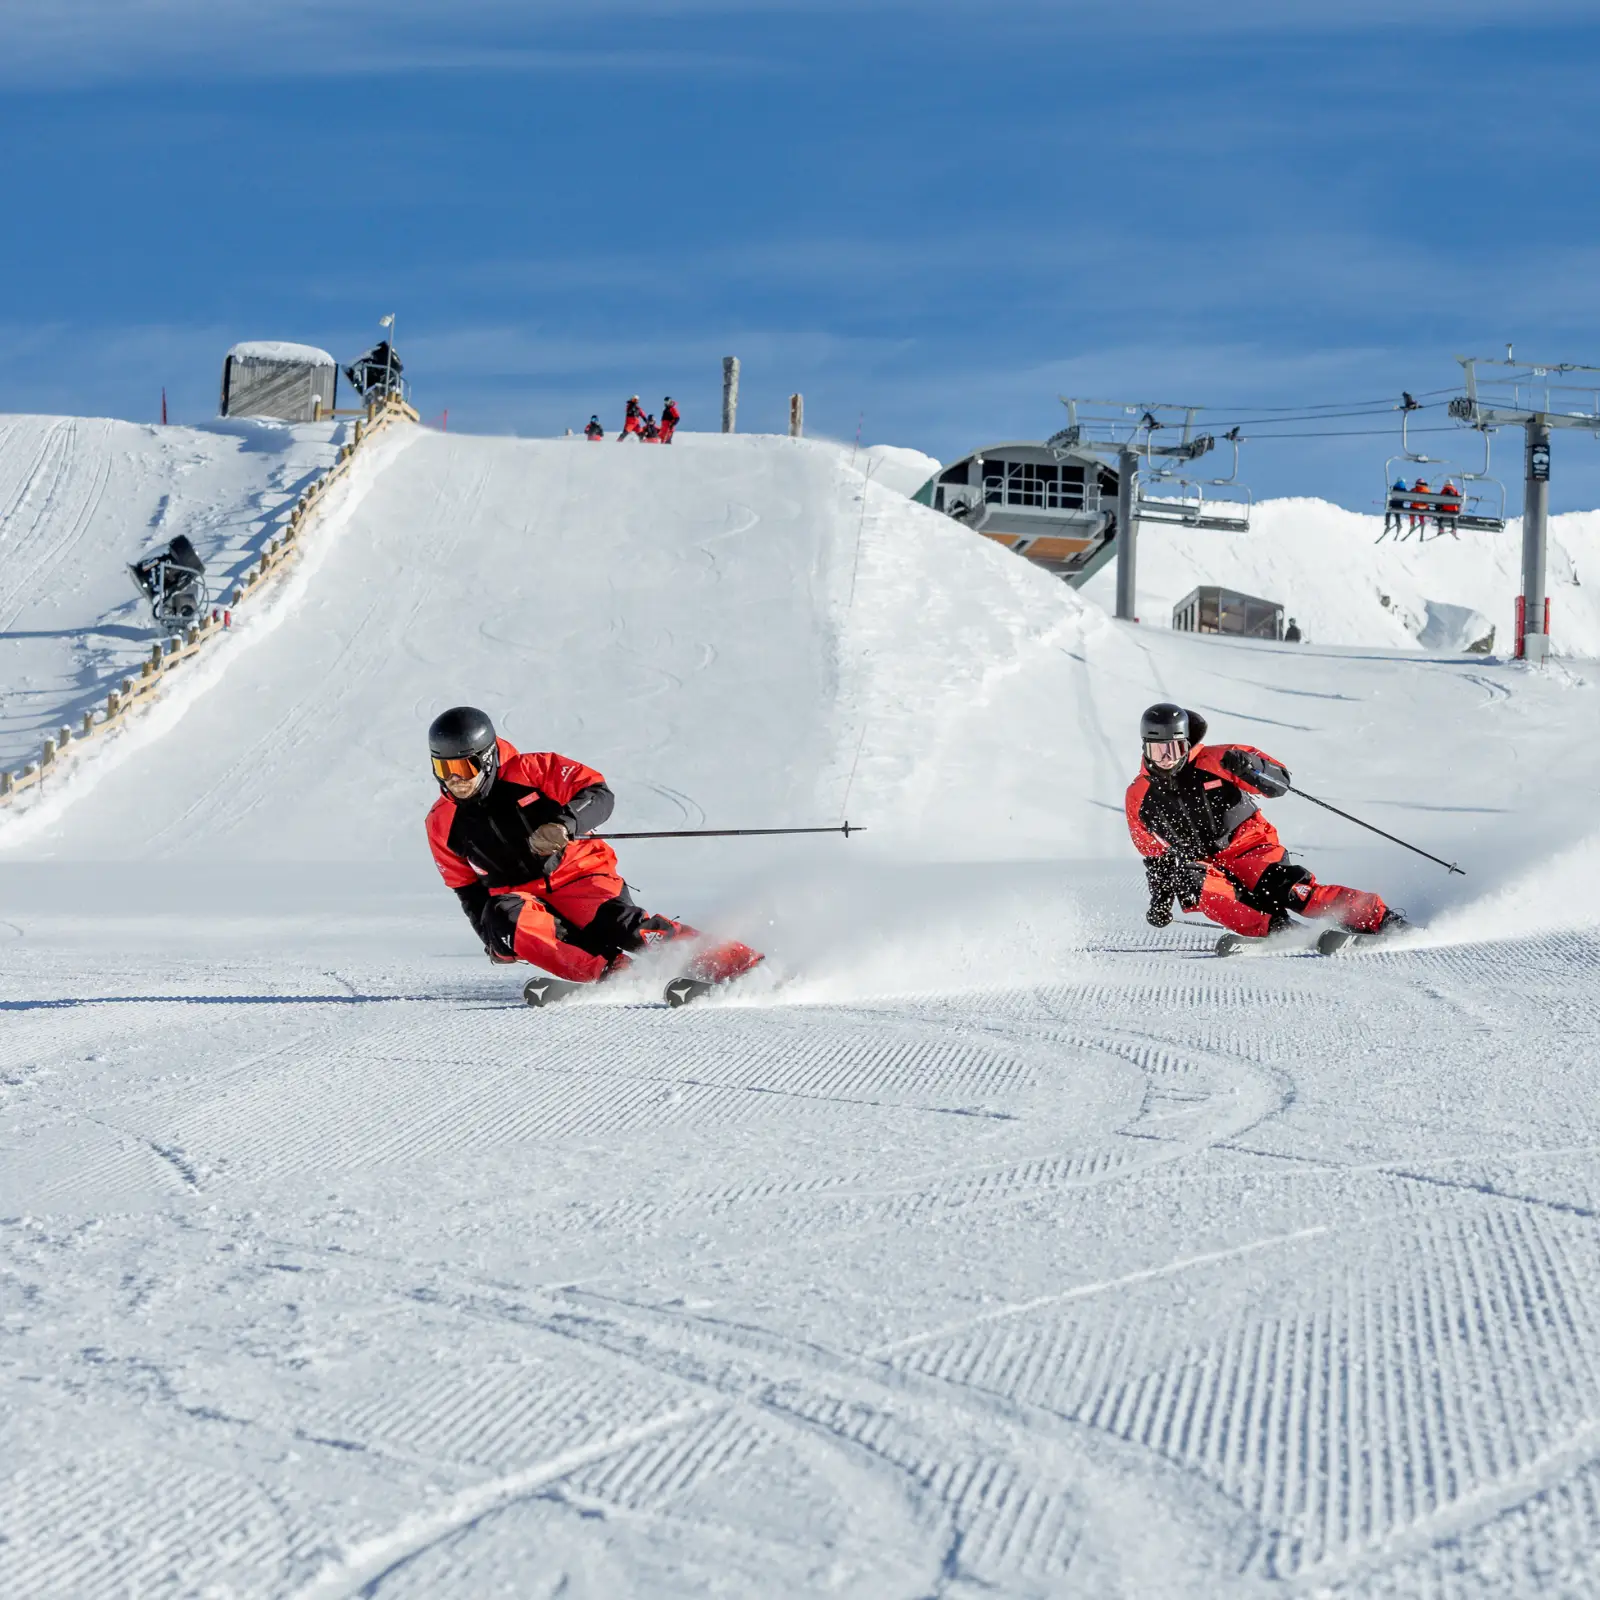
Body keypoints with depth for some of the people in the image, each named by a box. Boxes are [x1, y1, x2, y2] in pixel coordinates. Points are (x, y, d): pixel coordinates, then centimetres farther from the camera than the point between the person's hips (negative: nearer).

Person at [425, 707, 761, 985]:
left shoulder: (529, 772, -9)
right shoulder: (442, 825, 2)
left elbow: (598, 795, -13)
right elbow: (467, 887, 14)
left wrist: (564, 822, -33)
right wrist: (492, 938, 1)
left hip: (577, 876, -3)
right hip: (523, 897, 3)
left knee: (621, 925, -31)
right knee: (506, 919, -33)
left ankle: (739, 964, -29)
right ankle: (612, 972, -35)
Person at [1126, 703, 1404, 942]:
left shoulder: (1213, 761, -8)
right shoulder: (1139, 797, 3)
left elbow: (1280, 782, -10)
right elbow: (1155, 854, 18)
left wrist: (1247, 766, -29)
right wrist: (1160, 899, 11)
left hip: (1248, 848, -2)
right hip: (1201, 864, 2)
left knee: (1290, 889, -29)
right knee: (1190, 881, -34)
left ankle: (1381, 920, -29)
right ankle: (1275, 928, -41)